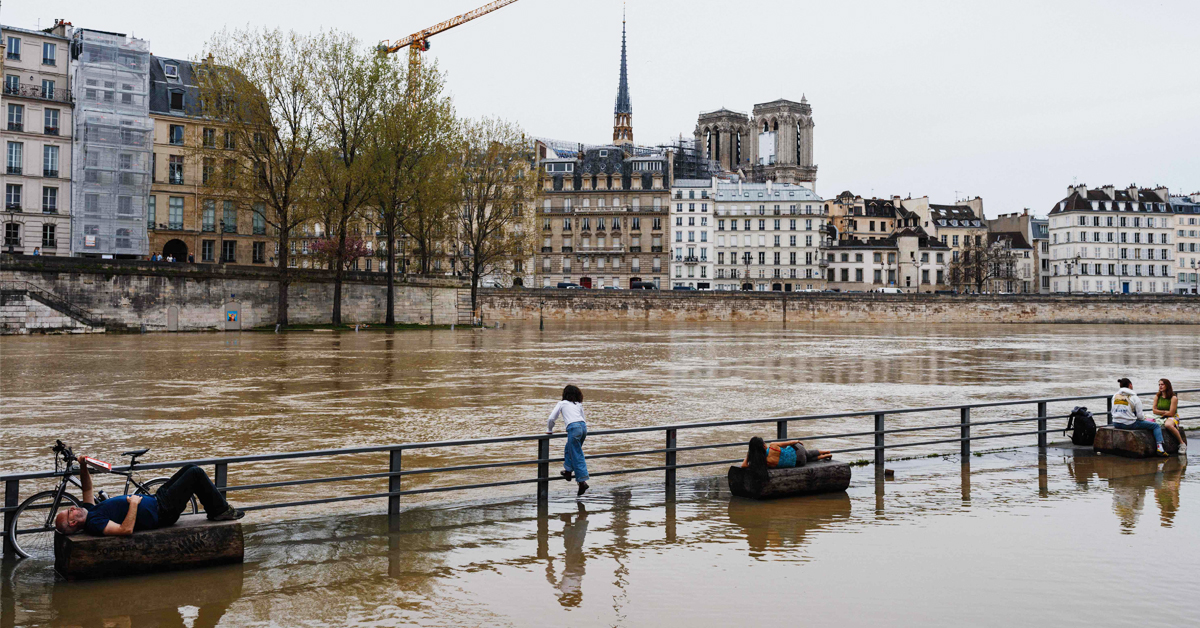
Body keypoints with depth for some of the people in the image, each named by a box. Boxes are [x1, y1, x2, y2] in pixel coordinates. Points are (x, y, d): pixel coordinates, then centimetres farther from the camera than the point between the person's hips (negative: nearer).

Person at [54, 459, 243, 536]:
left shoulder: (89, 511, 4)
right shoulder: (94, 524, -25)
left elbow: (87, 488, 18)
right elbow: (126, 529, -38)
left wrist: (83, 467, 2)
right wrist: (134, 503, -29)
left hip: (154, 500, 10)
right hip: (161, 513, -10)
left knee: (190, 469, 15)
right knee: (196, 473, -10)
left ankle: (215, 510, 26)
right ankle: (220, 510, 5)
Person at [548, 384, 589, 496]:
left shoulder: (562, 404, 15)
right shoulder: (579, 404, 25)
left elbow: (551, 418, 10)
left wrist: (549, 430, 26)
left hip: (573, 428, -5)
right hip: (583, 426, 5)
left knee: (577, 457, -2)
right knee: (569, 449, 28)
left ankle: (583, 482, -7)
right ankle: (568, 471, 30)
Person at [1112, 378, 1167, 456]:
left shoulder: (1115, 396, 7)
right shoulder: (1134, 397, -7)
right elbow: (1140, 416, -8)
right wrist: (1144, 418, 15)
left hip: (1116, 424, 6)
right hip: (1129, 424, -6)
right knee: (1156, 426, 7)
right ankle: (1159, 447, -7)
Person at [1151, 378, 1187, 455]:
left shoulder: (1173, 398, -8)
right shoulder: (1157, 396, 7)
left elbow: (1171, 413, -12)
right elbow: (1154, 411, 3)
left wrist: (1160, 412, -2)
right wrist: (1165, 412, -8)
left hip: (1172, 418, -5)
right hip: (1160, 418, 5)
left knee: (1168, 425, -40)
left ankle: (1182, 444, -24)